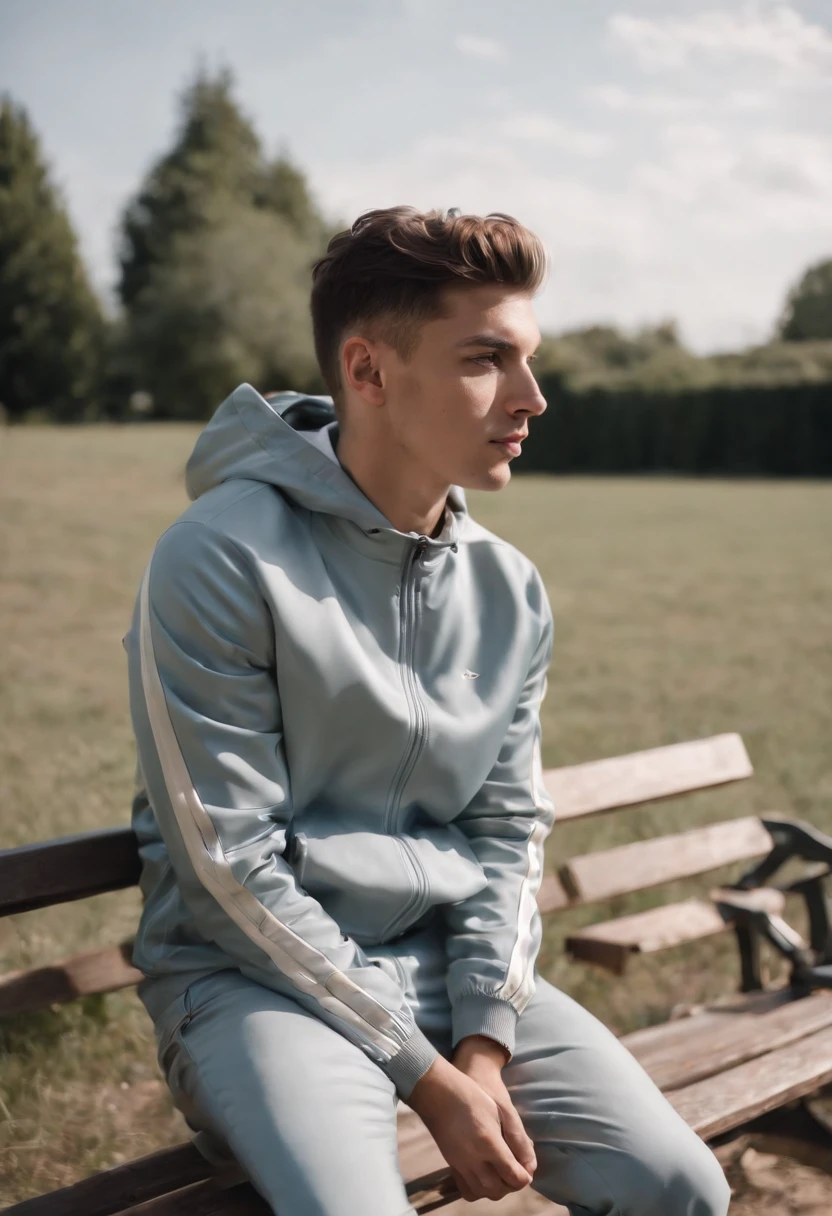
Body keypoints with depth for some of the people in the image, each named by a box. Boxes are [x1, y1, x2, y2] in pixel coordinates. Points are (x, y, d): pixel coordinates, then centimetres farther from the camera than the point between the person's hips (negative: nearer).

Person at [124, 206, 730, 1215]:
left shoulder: (510, 590, 3)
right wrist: (425, 1073, -15)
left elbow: (509, 829, 7)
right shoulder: (222, 562, -16)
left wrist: (485, 1041, -8)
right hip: (254, 974, -5)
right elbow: (233, 867, -16)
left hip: (451, 961, 5)